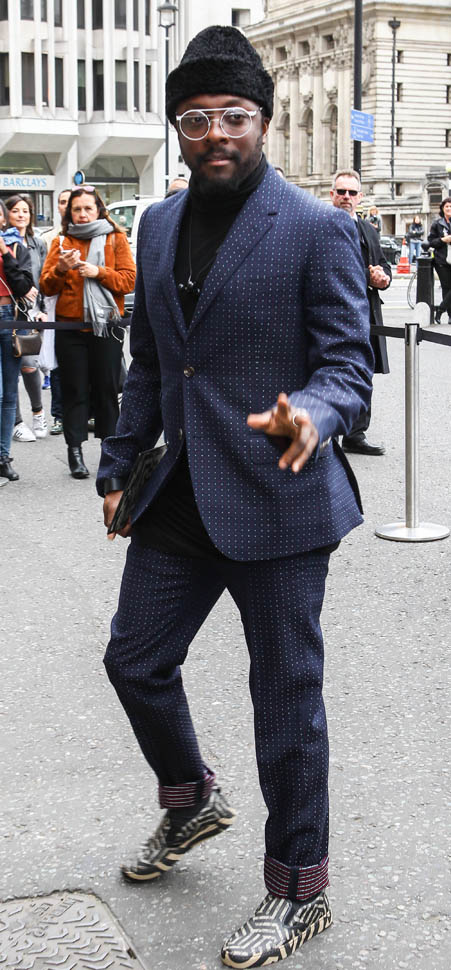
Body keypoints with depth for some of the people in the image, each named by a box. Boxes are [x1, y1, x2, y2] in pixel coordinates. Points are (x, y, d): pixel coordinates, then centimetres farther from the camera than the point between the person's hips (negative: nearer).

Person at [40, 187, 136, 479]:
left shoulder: (116, 239, 6)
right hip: (70, 327, 1)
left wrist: (98, 272, -16)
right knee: (74, 389, 2)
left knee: (107, 388, 4)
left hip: (106, 326, -1)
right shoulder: (61, 243, 9)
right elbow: (47, 287, 3)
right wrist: (61, 269, -16)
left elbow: (130, 279, -4)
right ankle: (75, 450, 5)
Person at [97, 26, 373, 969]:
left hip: (275, 502, -6)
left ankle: (299, 891, 23)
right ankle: (192, 800, 44)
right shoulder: (159, 226, 11)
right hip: (180, 500, 7)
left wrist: (310, 415, -32)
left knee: (286, 695, 4)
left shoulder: (318, 230, -9)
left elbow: (349, 361, -11)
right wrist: (121, 462, 16)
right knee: (134, 659, 15)